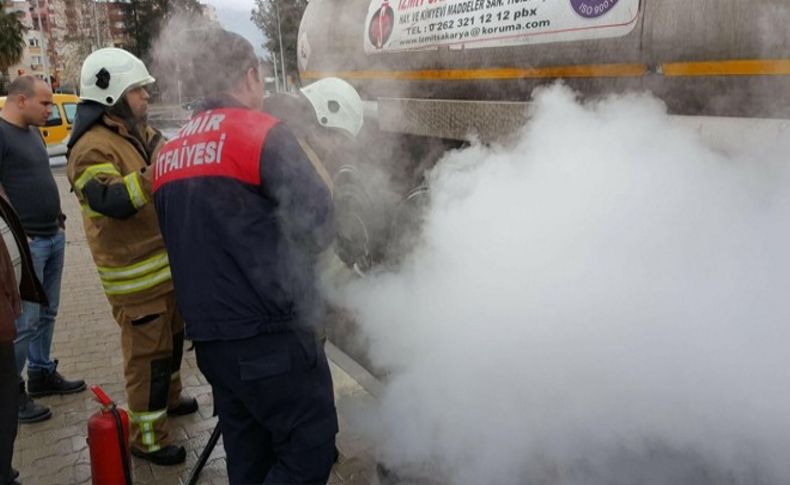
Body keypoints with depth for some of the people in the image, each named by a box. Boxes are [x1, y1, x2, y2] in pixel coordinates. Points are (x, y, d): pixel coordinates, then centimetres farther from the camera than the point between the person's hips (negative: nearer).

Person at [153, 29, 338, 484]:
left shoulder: (170, 153, 12)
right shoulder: (263, 132, -10)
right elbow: (318, 224, -16)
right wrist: (284, 257, 4)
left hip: (208, 335, 8)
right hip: (269, 334, -8)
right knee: (310, 444, 3)